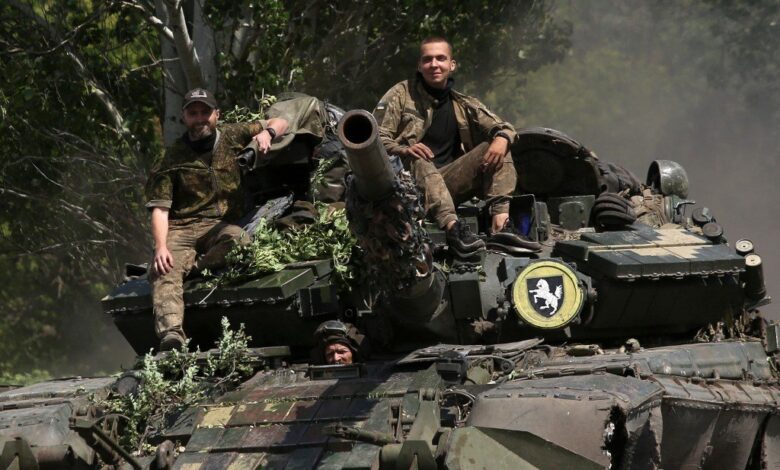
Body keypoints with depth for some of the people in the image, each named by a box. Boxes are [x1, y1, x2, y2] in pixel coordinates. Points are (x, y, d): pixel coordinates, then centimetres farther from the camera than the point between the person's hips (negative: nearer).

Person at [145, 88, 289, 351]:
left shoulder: (232, 137, 14)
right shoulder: (172, 159, 7)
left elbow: (280, 123, 23)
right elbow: (159, 208, -1)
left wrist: (267, 133, -3)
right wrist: (161, 247, -19)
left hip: (221, 225, 1)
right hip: (180, 230, -1)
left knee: (238, 240, -38)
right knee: (164, 272, -34)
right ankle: (171, 333, -52)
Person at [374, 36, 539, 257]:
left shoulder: (462, 104, 18)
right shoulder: (401, 95, 6)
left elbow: (502, 127, 13)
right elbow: (375, 138, -3)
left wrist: (502, 138, -13)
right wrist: (403, 150, -24)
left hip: (447, 183, 4)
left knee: (496, 149, -9)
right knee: (418, 160, -36)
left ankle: (501, 223, -28)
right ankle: (452, 227, -55)